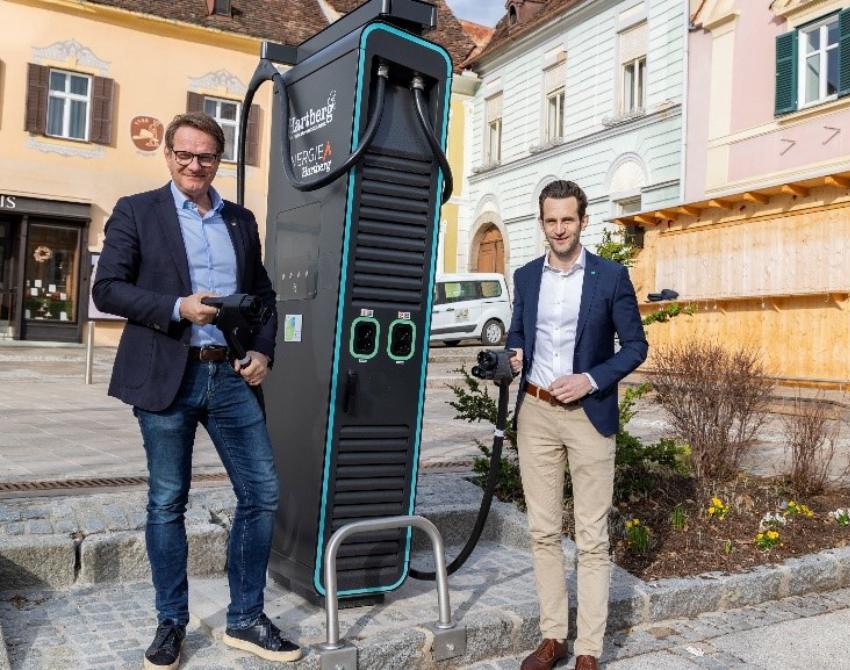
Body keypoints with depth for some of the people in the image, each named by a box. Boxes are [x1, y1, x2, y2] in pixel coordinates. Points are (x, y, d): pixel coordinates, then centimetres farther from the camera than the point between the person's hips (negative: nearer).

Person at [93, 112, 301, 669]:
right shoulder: (136, 211, 3)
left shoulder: (242, 220, 13)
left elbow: (263, 294, 17)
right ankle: (172, 623, 24)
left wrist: (264, 351, 1)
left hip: (231, 376, 4)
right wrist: (178, 308, -17)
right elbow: (107, 288, -4)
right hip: (167, 378, -3)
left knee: (262, 493, 3)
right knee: (167, 503, 7)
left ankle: (245, 619, 19)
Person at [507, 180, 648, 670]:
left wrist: (590, 380, -15)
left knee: (592, 538, 1)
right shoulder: (526, 276, 8)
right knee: (543, 531, 9)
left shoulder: (611, 276, -4)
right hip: (536, 413, 4)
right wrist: (515, 356, -3)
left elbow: (636, 345, -2)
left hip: (589, 414, -4)